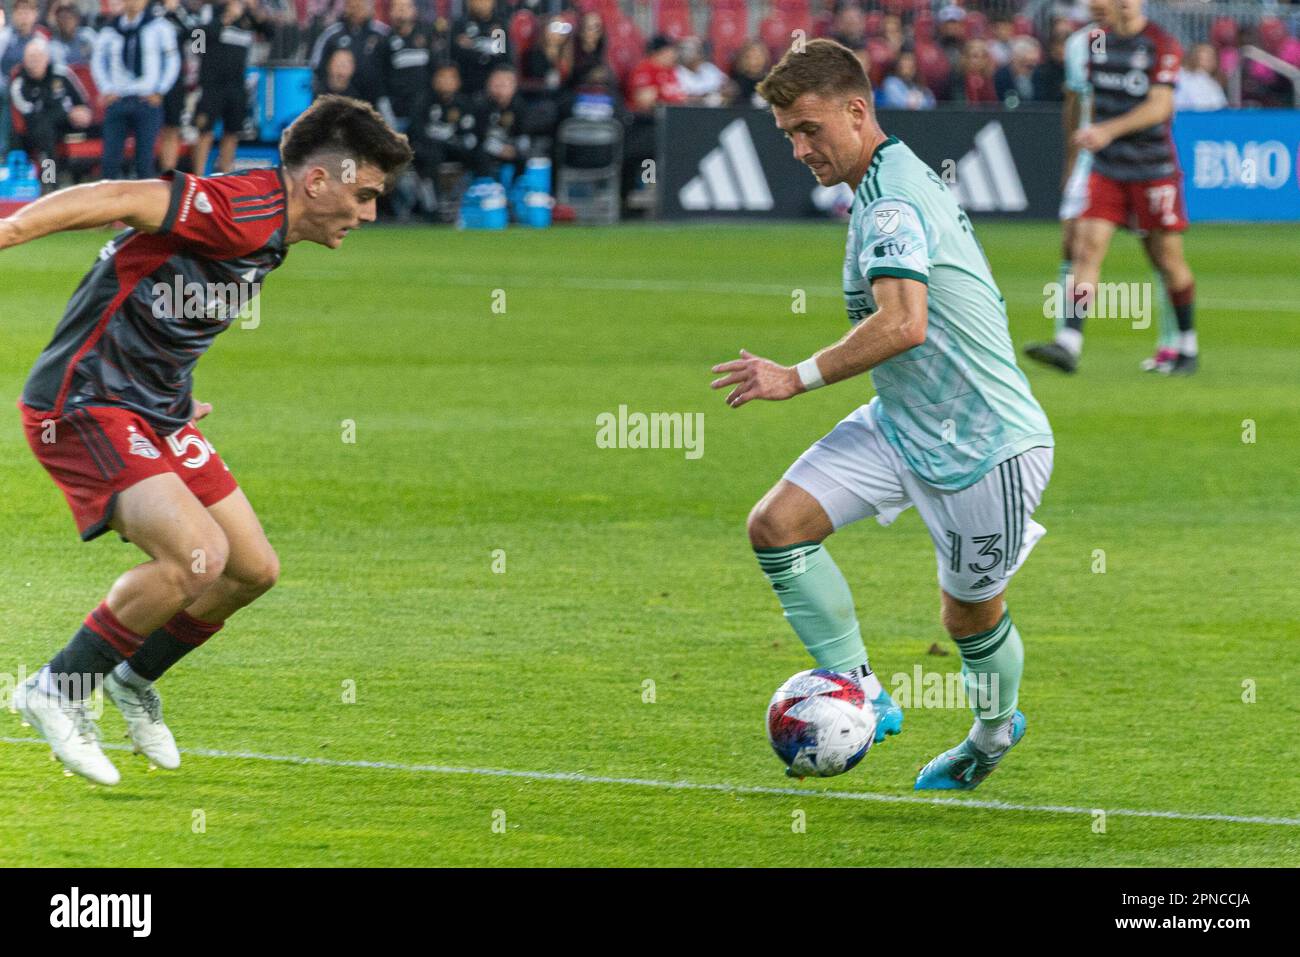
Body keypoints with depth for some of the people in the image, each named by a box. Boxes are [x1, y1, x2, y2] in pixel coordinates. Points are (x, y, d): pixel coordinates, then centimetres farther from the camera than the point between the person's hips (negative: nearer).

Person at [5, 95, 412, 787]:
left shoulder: (268, 234, 11)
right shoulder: (244, 210, -21)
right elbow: (122, 201, -31)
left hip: (153, 411, 10)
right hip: (84, 403, -10)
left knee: (254, 570, 10)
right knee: (199, 554, -25)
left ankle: (134, 680, 32)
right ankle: (59, 690, -10)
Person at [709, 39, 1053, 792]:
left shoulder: (892, 201, -23)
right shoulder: (907, 180, 9)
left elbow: (904, 323, -37)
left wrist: (798, 378, -29)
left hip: (984, 442, -9)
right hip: (902, 425, 9)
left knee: (971, 615, 9)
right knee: (777, 524, -9)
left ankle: (995, 730, 39)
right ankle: (860, 694, -2)